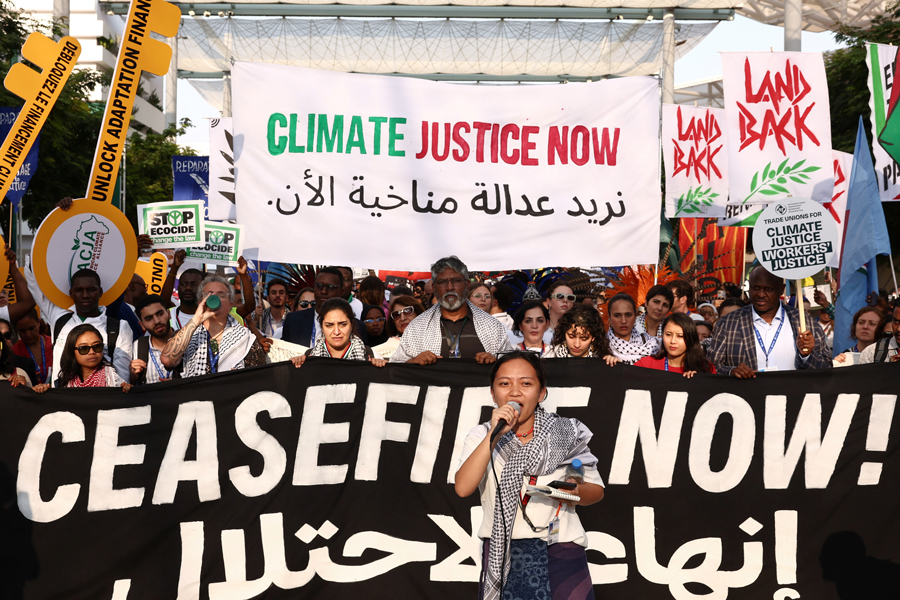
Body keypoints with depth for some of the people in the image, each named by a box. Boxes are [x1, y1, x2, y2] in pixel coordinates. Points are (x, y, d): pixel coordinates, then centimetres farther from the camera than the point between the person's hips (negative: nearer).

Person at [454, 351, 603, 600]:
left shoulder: (566, 433, 3)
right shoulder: (481, 436, 3)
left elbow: (596, 490, 9)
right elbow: (463, 487, -13)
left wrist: (576, 492, -13)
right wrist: (494, 434, -17)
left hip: (561, 553, 0)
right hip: (502, 555, 0)